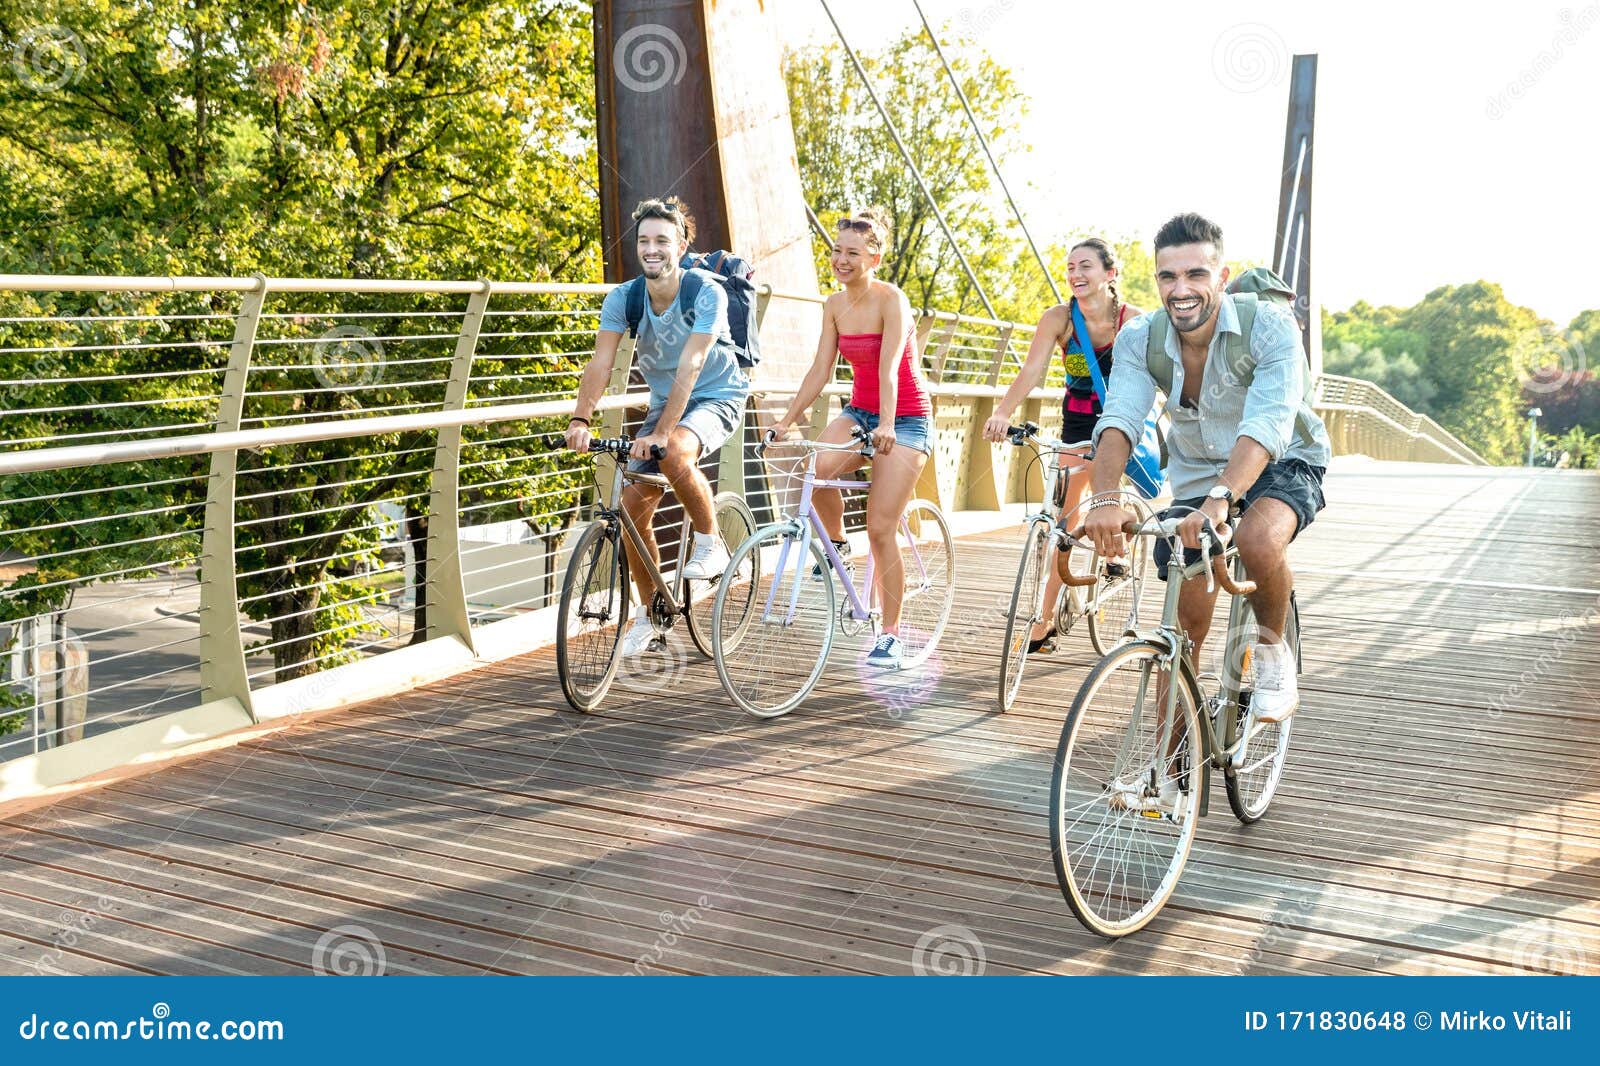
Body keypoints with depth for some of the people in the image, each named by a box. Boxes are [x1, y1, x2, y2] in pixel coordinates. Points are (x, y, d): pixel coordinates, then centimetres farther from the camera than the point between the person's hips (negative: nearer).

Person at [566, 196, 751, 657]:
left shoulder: (706, 293, -23)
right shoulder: (623, 298, -11)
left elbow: (689, 368, -32)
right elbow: (600, 363, -21)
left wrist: (661, 432, -41)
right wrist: (580, 420, -37)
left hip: (717, 398, -5)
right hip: (664, 402, 5)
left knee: (674, 454, -36)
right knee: (633, 504, -6)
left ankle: (710, 544, -10)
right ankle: (648, 612, 13)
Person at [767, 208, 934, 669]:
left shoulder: (891, 300, -16)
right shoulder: (834, 305, 3)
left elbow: (889, 367, -29)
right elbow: (820, 371, 2)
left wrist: (886, 425, -43)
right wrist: (786, 420, -7)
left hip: (905, 418, -5)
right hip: (858, 411, 5)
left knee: (880, 528, -10)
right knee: (818, 468, -28)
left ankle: (891, 634, 4)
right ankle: (836, 542, 2)